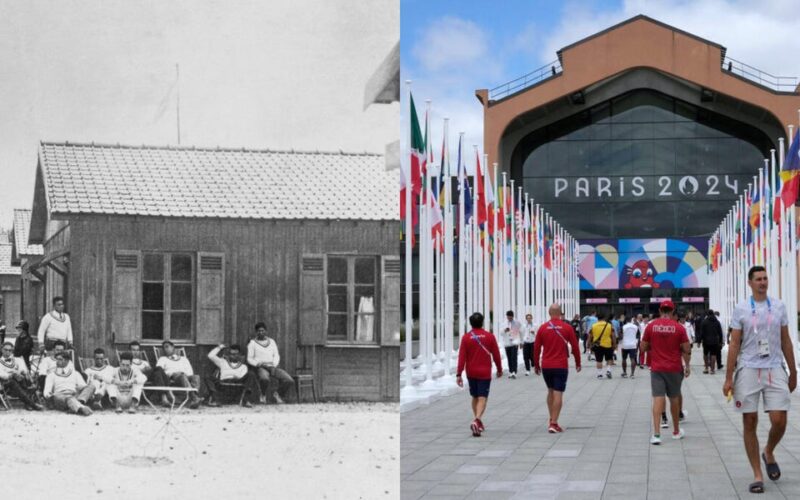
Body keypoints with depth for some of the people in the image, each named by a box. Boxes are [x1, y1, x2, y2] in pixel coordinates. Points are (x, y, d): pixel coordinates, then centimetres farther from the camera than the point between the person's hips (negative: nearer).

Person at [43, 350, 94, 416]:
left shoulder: (75, 373, 29)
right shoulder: (51, 374, 26)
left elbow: (83, 386, 13)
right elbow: (47, 391, 13)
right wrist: (48, 395, -13)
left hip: (75, 396, 3)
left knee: (91, 386, -23)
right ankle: (82, 408, -71)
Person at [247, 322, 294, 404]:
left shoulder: (272, 341, 19)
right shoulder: (252, 343, 8)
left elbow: (276, 355, 14)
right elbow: (249, 359, 4)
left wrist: (274, 366, -5)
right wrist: (259, 364, -14)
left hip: (272, 367, 4)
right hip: (260, 367, -4)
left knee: (289, 381, -22)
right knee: (264, 379, -42)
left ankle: (278, 394, 8)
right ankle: (263, 394, -7)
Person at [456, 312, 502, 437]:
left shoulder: (466, 337, -3)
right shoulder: (489, 337, -4)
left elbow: (462, 357, -7)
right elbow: (496, 354, 2)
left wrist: (459, 374, -6)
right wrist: (499, 369, 16)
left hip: (471, 373, 2)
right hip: (485, 372, -2)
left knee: (475, 397, 18)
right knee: (482, 399, -5)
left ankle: (478, 422, 25)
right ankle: (476, 421, -26)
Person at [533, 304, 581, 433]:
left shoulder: (543, 328, 0)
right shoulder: (567, 327, -3)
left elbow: (536, 348, 2)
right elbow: (575, 346, 0)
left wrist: (536, 365, 13)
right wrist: (578, 363, 12)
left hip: (546, 366, 3)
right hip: (561, 366, -3)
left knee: (550, 391, 20)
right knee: (558, 394, -2)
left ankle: (551, 420, 23)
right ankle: (554, 424, -7)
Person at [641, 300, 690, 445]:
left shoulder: (651, 326, -3)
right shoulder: (679, 327, -6)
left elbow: (643, 347, 3)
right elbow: (687, 350, -4)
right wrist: (687, 365, 11)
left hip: (656, 368, 0)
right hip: (674, 368, 0)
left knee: (658, 399, -3)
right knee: (674, 398, 15)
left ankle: (656, 433, -15)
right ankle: (676, 431, 29)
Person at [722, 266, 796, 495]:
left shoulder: (778, 307, 7)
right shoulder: (741, 309, 2)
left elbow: (786, 342, 12)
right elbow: (734, 344, 2)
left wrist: (793, 373, 11)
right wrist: (728, 378, -3)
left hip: (775, 370, 1)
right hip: (748, 370, -1)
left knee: (779, 421, -6)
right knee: (750, 422, 1)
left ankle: (769, 453, 25)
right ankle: (757, 475, 9)